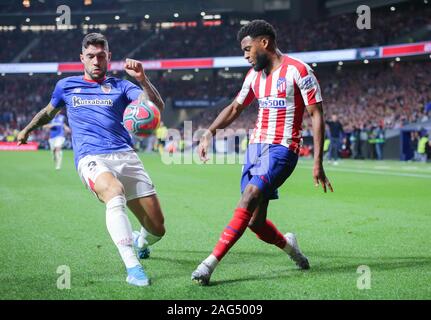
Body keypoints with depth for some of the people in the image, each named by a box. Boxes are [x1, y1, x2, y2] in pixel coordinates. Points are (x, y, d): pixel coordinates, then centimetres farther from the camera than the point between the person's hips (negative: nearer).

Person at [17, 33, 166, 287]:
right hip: (91, 158, -1)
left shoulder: (120, 86, 14)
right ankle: (132, 267, -41)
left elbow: (157, 106, -2)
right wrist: (27, 129, 46)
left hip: (125, 156, 2)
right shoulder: (66, 86, 18)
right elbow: (49, 112, 39)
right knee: (115, 192, -39)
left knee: (157, 229, -2)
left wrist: (142, 79, -16)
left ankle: (139, 241, 37)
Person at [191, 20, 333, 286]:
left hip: (282, 149, -7)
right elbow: (235, 108, 25)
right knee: (255, 222, 2)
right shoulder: (254, 75, 13)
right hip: (256, 145, 7)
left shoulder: (298, 70, -8)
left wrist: (318, 162, -13)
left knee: (249, 199, -25)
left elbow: (317, 115, -8)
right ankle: (288, 244, 32)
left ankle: (210, 263, -26)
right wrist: (210, 132, 8)